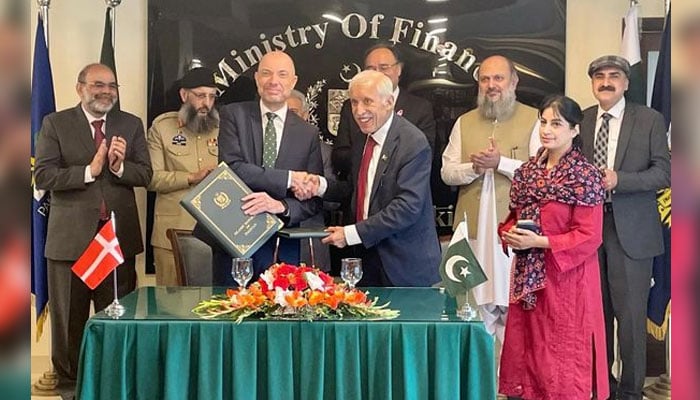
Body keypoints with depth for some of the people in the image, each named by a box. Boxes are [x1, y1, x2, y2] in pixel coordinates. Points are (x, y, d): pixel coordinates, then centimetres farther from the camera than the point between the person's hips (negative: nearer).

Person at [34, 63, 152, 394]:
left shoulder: (131, 125, 8)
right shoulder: (55, 124, 2)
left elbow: (145, 175, 3)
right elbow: (43, 176, -7)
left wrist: (119, 166, -16)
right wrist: (89, 171, -17)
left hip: (119, 237, 2)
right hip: (71, 238, -1)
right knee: (69, 319, 10)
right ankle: (67, 380, 24)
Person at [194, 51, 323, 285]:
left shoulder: (308, 133, 7)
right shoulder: (233, 115, 2)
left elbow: (313, 201, 1)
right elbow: (232, 168, -14)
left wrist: (281, 206, -19)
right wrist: (288, 178, -15)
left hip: (283, 249, 2)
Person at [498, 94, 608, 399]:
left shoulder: (585, 176, -12)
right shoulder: (527, 171, 7)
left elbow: (589, 236, -15)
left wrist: (539, 242, -20)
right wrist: (510, 233, -4)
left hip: (567, 276, -6)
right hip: (528, 275, 6)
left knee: (563, 355, 3)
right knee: (525, 349, 12)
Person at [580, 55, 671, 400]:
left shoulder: (650, 120, 0)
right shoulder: (581, 121, 9)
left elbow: (663, 173, -6)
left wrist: (618, 180, -18)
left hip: (631, 229, -3)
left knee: (630, 313, -1)